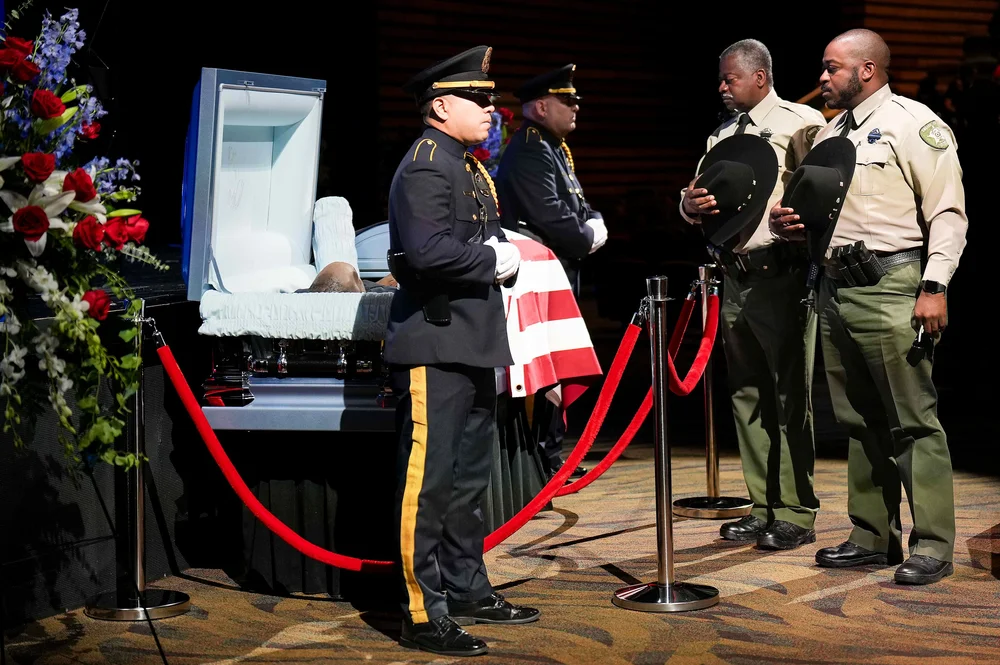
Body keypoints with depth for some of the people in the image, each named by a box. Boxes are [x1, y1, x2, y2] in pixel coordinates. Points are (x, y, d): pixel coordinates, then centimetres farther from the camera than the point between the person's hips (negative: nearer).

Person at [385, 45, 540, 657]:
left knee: (470, 476, 18)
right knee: (430, 480, -6)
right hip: (436, 346, -10)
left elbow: (492, 241, 23)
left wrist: (505, 252, 0)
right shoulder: (425, 165, -13)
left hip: (475, 345, 10)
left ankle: (467, 590, 30)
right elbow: (426, 251, -27)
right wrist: (492, 260, -14)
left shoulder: (471, 168, 19)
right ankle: (424, 616, -2)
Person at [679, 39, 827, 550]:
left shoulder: (800, 124, -5)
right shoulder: (721, 136, 18)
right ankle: (763, 508, 22)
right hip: (736, 278, 8)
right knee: (747, 395, 12)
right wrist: (690, 204, -3)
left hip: (781, 276, -8)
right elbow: (695, 199, 19)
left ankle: (796, 514, 4)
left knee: (790, 394, -3)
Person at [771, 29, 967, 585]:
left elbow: (948, 211, -11)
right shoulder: (830, 133, 19)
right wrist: (793, 224, 6)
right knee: (861, 423, 13)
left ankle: (933, 545, 1)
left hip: (890, 289, -8)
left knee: (914, 422, -5)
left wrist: (935, 286, -18)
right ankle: (873, 537, 21)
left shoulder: (912, 123, -5)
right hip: (836, 289, 8)